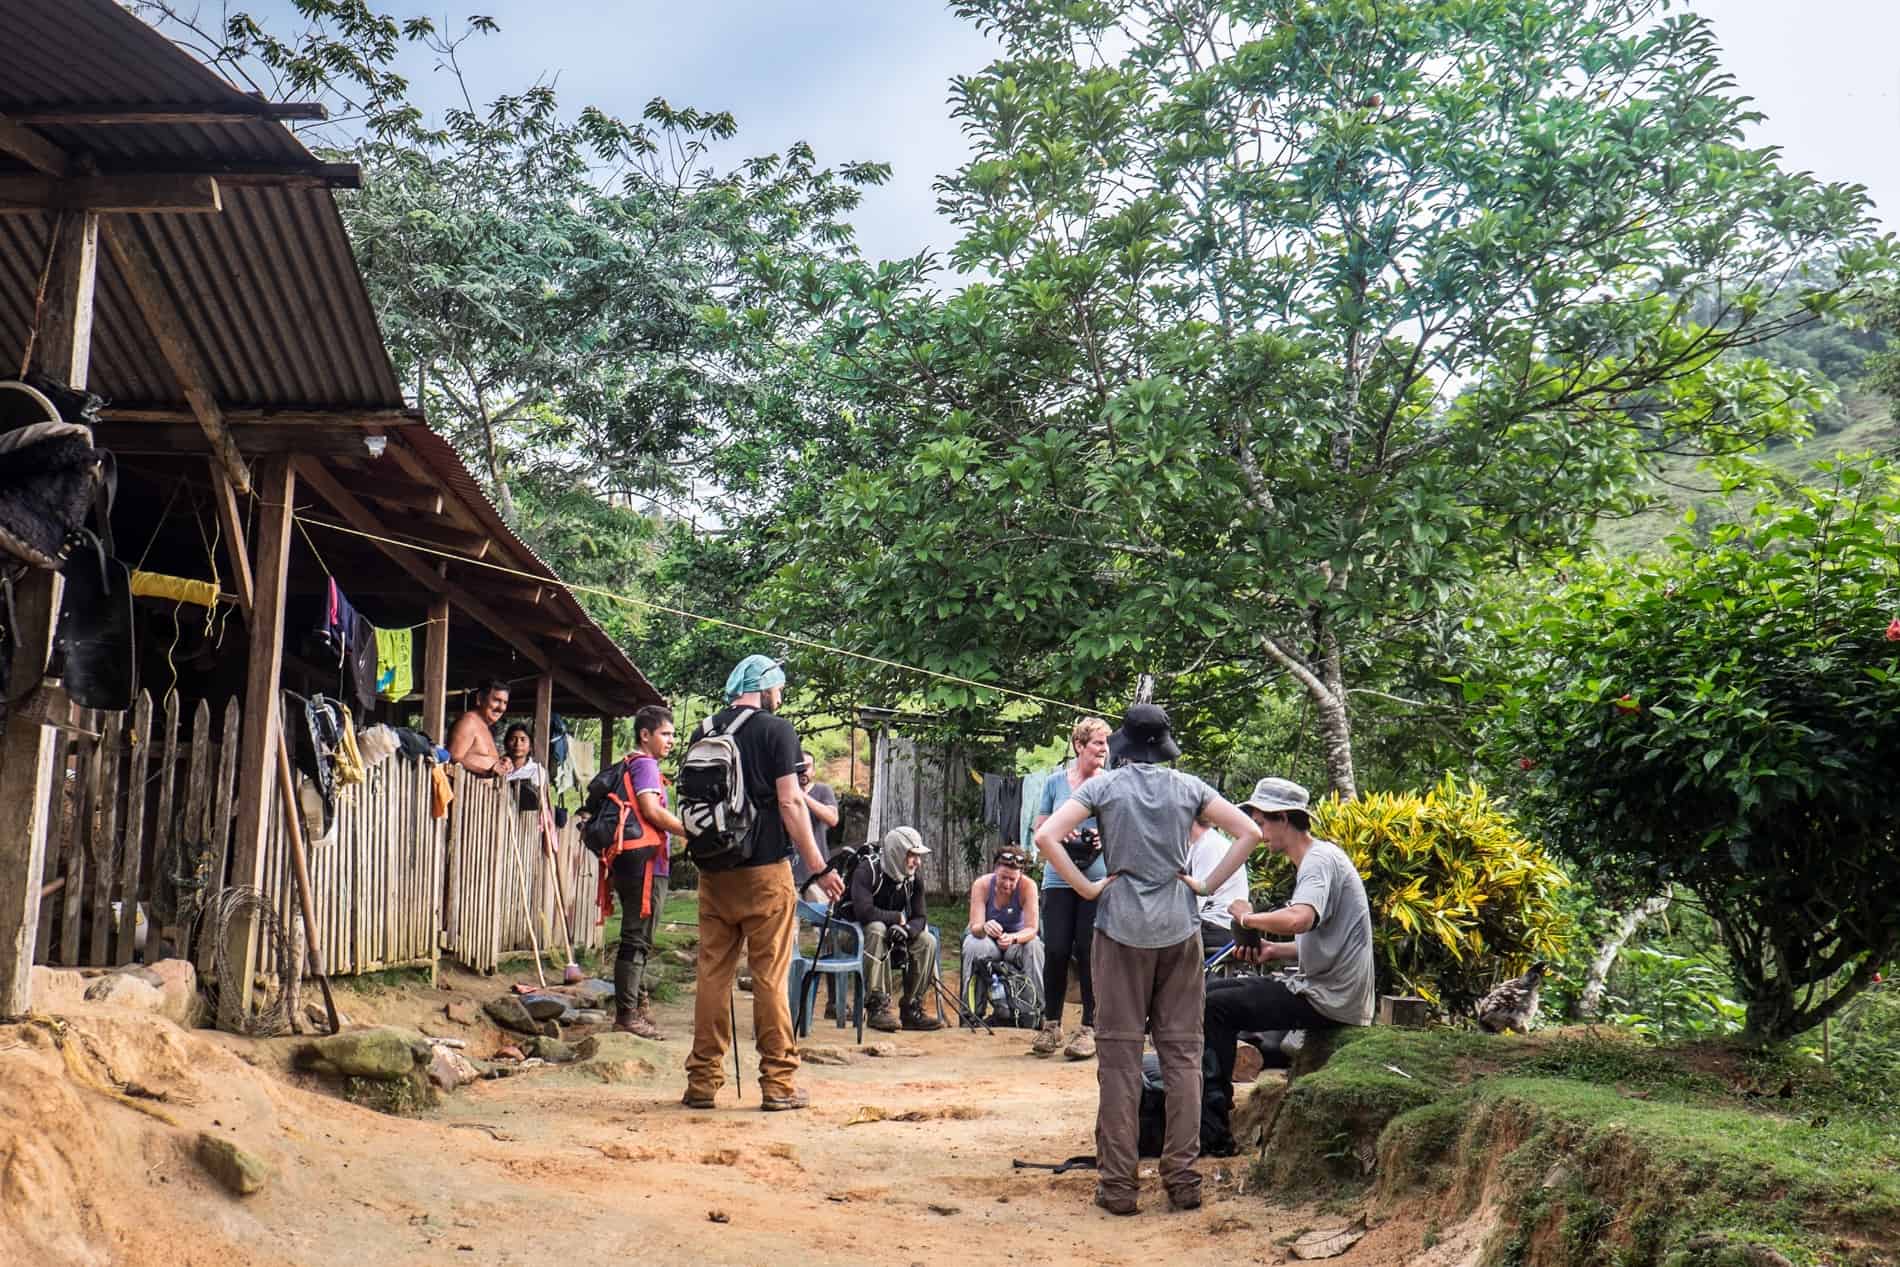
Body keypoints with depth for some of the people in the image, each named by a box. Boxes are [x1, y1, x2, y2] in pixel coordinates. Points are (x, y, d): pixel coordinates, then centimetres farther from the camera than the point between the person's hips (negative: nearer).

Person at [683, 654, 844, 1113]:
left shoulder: (705, 731, 10)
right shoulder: (777, 731, -6)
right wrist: (819, 868, -7)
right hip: (765, 870, -5)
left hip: (713, 871, 5)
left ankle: (702, 1082, 11)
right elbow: (789, 802, -11)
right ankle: (777, 1083, 3)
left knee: (711, 975, 8)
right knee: (770, 977, 0)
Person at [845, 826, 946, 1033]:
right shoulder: (867, 872, -21)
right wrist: (898, 918, -22)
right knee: (877, 929, -38)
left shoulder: (913, 880, 0)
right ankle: (879, 1006, -37)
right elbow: (863, 911, -35)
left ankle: (911, 1009, -10)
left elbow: (921, 918, -5)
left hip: (892, 937, 6)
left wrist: (906, 929, -29)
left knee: (927, 941, -15)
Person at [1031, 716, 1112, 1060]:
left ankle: (1089, 1028, 11)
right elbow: (1040, 835, 10)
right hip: (1059, 880, 1)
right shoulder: (1056, 782, 7)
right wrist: (1060, 836, -11)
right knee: (1056, 951, -1)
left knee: (1089, 954, 0)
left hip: (1097, 880, -1)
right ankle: (1051, 1025, 14)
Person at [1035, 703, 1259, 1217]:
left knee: (1120, 1053, 3)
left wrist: (1087, 888, -5)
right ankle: (1183, 1180, 9)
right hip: (1179, 927, 2)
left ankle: (1118, 1184, 3)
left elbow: (1045, 836, -12)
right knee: (1182, 1051, 7)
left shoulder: (1103, 785, -1)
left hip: (1121, 927, -1)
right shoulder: (1188, 787, 4)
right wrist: (1207, 884, 3)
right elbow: (1249, 832, 2)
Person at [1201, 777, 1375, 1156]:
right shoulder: (1316, 858, 15)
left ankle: (1216, 1122, -2)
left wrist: (1248, 917, -20)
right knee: (1220, 991, 16)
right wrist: (1274, 951, 5)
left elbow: (1299, 919, -38)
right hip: (1324, 988, 11)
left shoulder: (1320, 860, -17)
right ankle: (1214, 1102, 17)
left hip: (1330, 1001, -11)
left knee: (1216, 1007, -11)